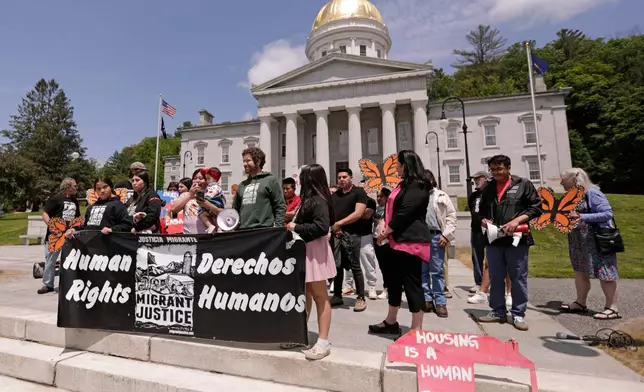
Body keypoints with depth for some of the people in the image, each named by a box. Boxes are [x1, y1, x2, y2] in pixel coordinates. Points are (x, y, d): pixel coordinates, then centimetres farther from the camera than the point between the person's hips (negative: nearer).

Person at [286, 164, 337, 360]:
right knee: (305, 295, 17)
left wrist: (296, 228, -20)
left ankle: (323, 342, 8)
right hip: (306, 249, 10)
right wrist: (295, 223, 5)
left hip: (315, 250, -10)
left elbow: (321, 227, -26)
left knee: (319, 296, -2)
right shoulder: (310, 199, 13)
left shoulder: (319, 200, -16)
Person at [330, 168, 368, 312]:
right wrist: (333, 227, -6)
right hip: (336, 234, 6)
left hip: (351, 234, -5)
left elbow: (358, 213, -11)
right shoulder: (334, 195, 17)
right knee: (337, 266, 10)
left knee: (355, 266, -2)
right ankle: (337, 296, 22)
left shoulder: (359, 192, -1)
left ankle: (361, 298, 9)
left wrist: (339, 223, -11)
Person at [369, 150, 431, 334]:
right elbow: (392, 206, 17)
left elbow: (405, 212, -19)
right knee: (394, 281, 16)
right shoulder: (404, 184, 19)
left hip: (411, 241, -10)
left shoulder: (418, 186, -12)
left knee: (412, 283, -3)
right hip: (398, 240, 10)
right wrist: (383, 223, -1)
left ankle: (416, 330, 10)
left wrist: (386, 231, -11)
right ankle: (391, 322, 30)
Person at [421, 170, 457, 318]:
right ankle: (427, 299, 18)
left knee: (437, 271, 4)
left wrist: (446, 235, -5)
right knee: (422, 271, 8)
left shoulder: (441, 196, 8)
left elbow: (451, 215, 4)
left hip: (436, 236, -1)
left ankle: (440, 302, 12)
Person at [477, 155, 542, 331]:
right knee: (495, 278, 10)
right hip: (494, 240, 4)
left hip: (517, 238, -4)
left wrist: (517, 220, -14)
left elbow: (536, 207, -3)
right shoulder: (488, 189, 14)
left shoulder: (523, 184, 1)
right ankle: (498, 311, 22)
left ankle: (518, 314, 15)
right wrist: (483, 220, 0)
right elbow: (482, 211, 21)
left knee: (518, 278, 3)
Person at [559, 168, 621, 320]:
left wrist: (581, 217, -27)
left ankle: (612, 308, 11)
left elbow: (607, 213, -21)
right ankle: (580, 303, 24)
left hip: (598, 241, -8)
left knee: (604, 274, 1)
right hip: (580, 242, 9)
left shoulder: (592, 193, -16)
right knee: (580, 271, 13)